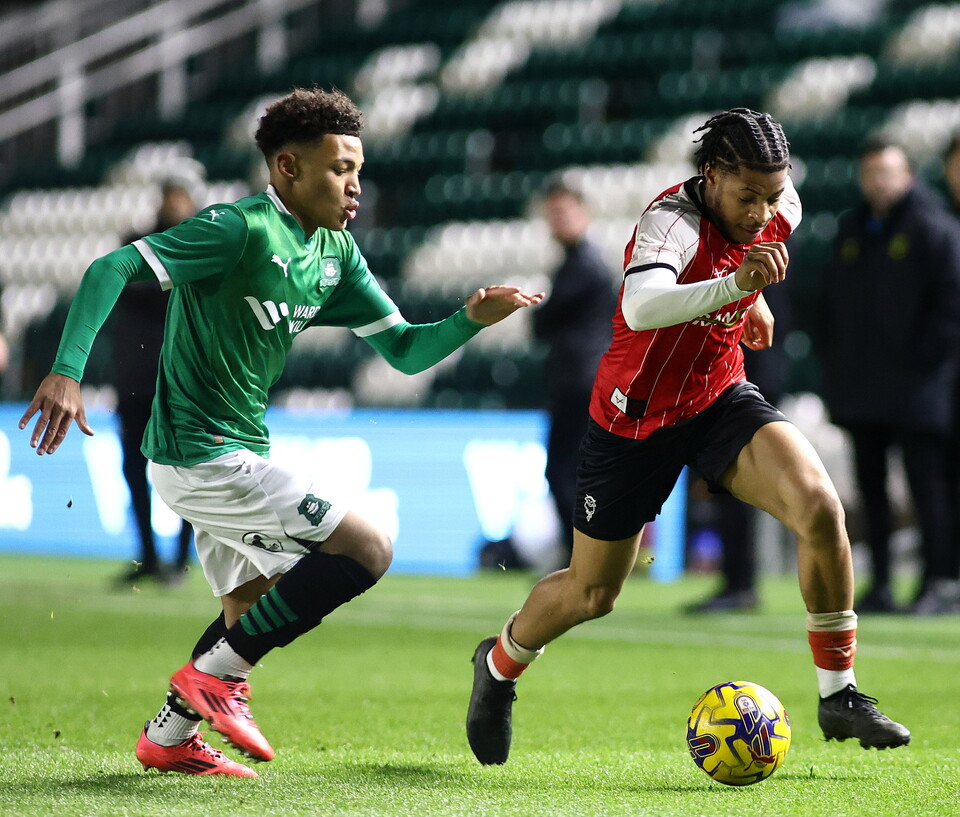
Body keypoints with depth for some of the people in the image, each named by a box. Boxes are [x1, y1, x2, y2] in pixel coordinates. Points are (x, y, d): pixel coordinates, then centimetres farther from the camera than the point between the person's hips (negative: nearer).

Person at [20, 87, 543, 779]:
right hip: (203, 456, -10)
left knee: (255, 611, 20)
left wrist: (472, 319, -7)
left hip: (239, 453, 10)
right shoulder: (242, 229, -18)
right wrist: (67, 372, -34)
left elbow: (405, 350, 12)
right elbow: (112, 269, -23)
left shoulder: (335, 252, 9)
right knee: (367, 549, -12)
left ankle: (169, 739, 30)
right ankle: (215, 675, -7)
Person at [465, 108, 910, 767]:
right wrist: (734, 283, -62)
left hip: (721, 399, 4)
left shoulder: (781, 210, -9)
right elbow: (641, 307, -51)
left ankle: (839, 695, -9)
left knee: (821, 508, -23)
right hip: (636, 417, -4)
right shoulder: (673, 219, -29)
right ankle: (501, 663, 44)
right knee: (592, 595, 10)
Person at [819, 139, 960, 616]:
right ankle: (880, 585, 12)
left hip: (914, 388, -7)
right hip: (860, 389, 7)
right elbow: (833, 301, 21)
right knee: (870, 485, 7)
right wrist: (833, 364, 11)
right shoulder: (851, 231, 16)